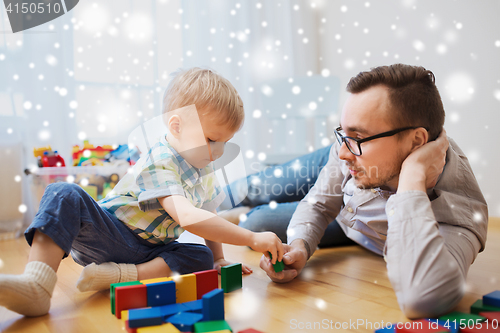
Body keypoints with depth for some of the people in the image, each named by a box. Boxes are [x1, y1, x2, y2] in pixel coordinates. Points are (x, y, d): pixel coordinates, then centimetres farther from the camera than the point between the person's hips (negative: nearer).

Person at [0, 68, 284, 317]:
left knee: (202, 258, -18)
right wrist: (253, 239, -37)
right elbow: (187, 217, -38)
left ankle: (117, 276, -28)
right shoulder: (159, 162, -24)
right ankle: (37, 287, -40)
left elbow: (209, 217, 18)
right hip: (108, 234, -6)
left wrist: (219, 259, 11)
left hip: (150, 250, 7)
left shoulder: (205, 170, 3)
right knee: (65, 195, -30)